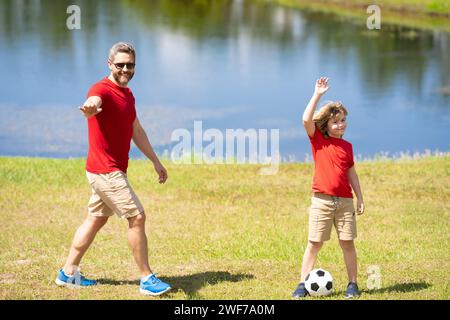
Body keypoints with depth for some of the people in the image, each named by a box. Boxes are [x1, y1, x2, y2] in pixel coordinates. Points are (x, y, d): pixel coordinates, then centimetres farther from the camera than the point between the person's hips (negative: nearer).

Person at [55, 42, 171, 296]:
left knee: (96, 219, 16)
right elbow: (94, 101, -43)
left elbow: (137, 131, 24)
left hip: (112, 171, 9)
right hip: (106, 170, -9)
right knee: (137, 217, -8)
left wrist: (156, 161, 27)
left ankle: (68, 273, 25)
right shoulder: (102, 90, -17)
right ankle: (147, 279, 0)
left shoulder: (127, 94, 13)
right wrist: (91, 108, -68)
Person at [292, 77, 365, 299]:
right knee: (314, 243, -1)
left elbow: (351, 173, 15)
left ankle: (352, 284, 13)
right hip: (321, 200, -2)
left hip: (345, 201, 2)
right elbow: (306, 120, -15)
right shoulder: (317, 140, 2)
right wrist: (317, 95, -16)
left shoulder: (347, 146, 10)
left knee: (347, 243, 4)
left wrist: (359, 198, 11)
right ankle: (303, 285, 4)